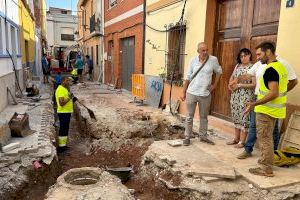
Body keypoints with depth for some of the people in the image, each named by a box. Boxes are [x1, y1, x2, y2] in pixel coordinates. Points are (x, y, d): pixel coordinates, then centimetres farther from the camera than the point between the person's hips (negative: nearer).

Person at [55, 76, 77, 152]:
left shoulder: (65, 89, 15)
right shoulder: (60, 90, -17)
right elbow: (61, 103, -24)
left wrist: (72, 99, 10)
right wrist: (69, 98, -27)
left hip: (67, 112, 10)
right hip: (63, 113, -10)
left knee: (65, 129, 16)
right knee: (63, 129, -4)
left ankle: (63, 145, 26)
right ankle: (61, 146, 3)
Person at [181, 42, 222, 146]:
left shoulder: (213, 60, -4)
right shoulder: (193, 60, -2)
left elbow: (219, 72, 13)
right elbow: (188, 77, 3)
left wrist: (214, 85, 6)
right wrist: (183, 92, 3)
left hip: (205, 94, 1)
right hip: (191, 93, 0)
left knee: (204, 117, 14)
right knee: (189, 117, 7)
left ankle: (203, 136, 28)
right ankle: (187, 137, 17)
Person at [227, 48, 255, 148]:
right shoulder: (237, 66, 10)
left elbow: (254, 84, -14)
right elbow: (232, 77, 21)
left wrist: (239, 85, -16)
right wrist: (230, 84, 0)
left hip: (246, 97, -6)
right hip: (235, 95, 6)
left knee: (243, 118, 0)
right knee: (236, 117, 13)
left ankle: (242, 141, 11)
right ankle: (236, 138, 25)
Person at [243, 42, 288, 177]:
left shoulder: (270, 69, -20)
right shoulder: (280, 66, 11)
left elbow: (273, 93, -27)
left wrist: (254, 104, -27)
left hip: (266, 110, -10)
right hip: (273, 109, 10)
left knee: (264, 139, 0)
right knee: (267, 138, 19)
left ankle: (265, 169, 9)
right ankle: (267, 164, 31)